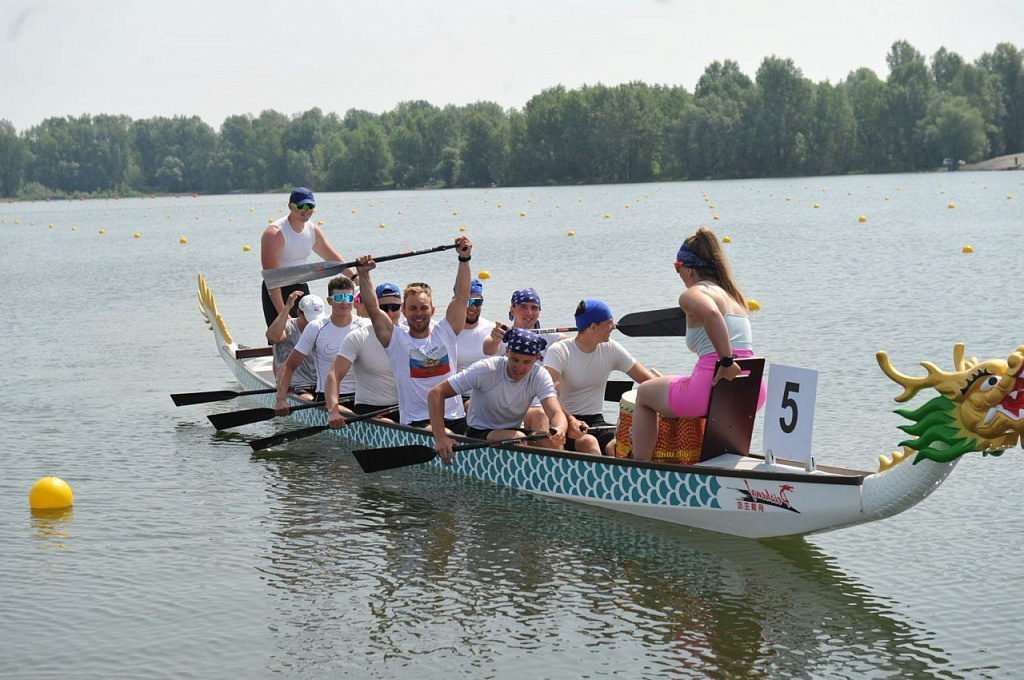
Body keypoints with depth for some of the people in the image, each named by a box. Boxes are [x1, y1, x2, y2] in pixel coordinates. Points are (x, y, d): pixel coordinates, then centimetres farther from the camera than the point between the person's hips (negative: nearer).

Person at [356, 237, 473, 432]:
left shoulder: (445, 333, 12)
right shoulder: (397, 339, 7)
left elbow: (461, 297, 7)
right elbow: (373, 308, -1)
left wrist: (464, 259, 0)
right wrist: (364, 275, -8)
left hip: (455, 418, 3)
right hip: (415, 422, -3)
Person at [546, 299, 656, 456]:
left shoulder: (611, 349, 7)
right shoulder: (559, 351, -9)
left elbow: (647, 380, 6)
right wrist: (570, 420, -42)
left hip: (596, 422, 4)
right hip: (565, 420, -4)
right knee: (588, 442, -36)